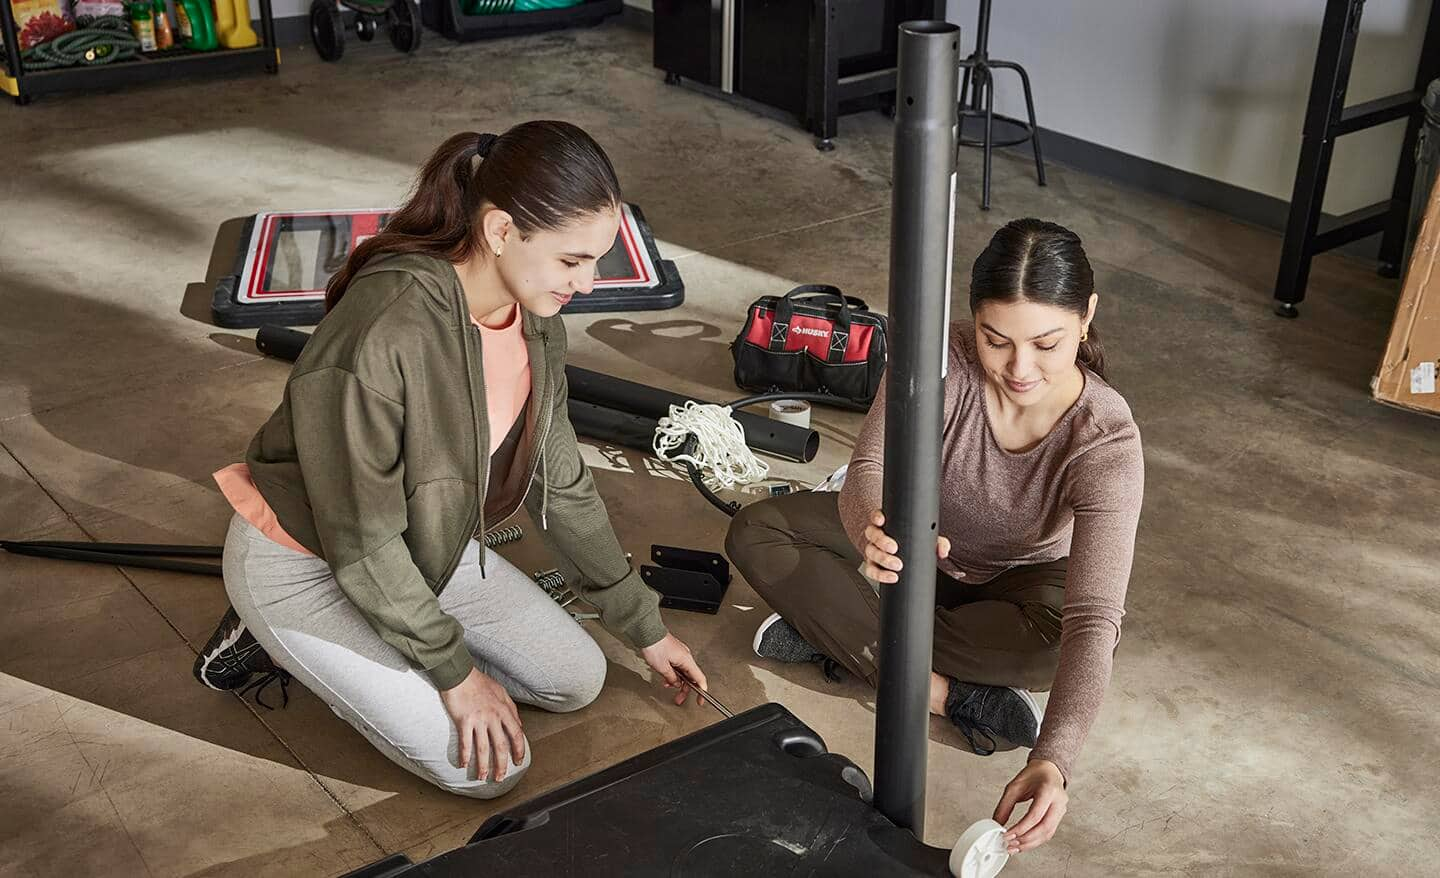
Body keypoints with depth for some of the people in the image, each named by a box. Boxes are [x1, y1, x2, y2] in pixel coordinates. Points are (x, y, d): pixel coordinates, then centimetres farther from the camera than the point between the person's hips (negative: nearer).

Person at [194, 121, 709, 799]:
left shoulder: (532, 321, -10)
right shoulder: (384, 331, -35)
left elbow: (561, 486, 2)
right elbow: (362, 541, -26)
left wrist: (645, 628, 7)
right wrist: (454, 670, -17)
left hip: (419, 546, 8)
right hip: (303, 565, -8)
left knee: (576, 680, 6)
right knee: (486, 766, -10)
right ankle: (276, 641, 6)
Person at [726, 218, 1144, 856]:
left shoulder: (1106, 440, -34)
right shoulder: (942, 360, -31)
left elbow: (1093, 617, -41)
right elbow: (870, 470, -41)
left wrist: (1053, 760, -57)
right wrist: (874, 528, -68)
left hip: (1015, 581, -2)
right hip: (922, 551, 2)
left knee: (1067, 639, -37)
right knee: (754, 534, -18)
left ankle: (839, 633, -21)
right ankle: (951, 694, -24)